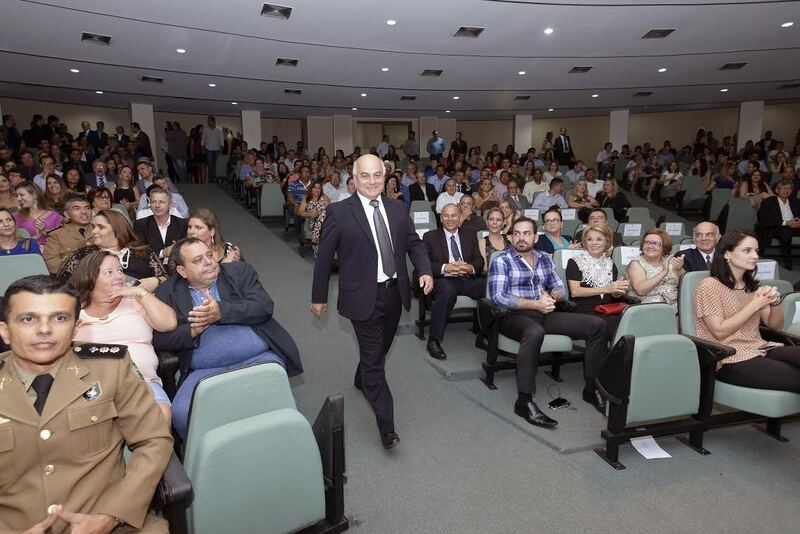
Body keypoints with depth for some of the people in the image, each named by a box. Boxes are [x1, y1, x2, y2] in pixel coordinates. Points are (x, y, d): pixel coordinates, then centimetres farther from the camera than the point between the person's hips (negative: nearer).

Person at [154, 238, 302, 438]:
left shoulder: (240, 271, 11)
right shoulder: (167, 293, 13)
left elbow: (264, 306, -2)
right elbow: (158, 339, 7)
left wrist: (221, 312, -13)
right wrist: (193, 330, -10)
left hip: (259, 360, -1)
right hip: (205, 371, 1)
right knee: (181, 414, -25)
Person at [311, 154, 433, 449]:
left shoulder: (397, 209, 4)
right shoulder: (339, 212, -10)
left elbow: (414, 243, 10)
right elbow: (324, 257, -5)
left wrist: (425, 270, -8)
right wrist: (318, 297, -1)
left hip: (395, 293, 6)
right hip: (364, 297, -5)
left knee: (380, 349, 23)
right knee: (373, 357, -2)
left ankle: (362, 380, 54)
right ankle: (386, 425, 7)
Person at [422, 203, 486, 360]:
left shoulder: (470, 237, 22)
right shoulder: (430, 236, 12)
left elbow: (480, 261, 11)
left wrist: (470, 268, -14)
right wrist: (445, 268, -19)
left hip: (468, 279, 4)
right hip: (444, 280, -3)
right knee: (448, 291, -38)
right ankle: (433, 341, -25)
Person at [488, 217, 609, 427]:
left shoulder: (545, 259, 17)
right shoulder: (501, 262, -1)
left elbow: (560, 288, 17)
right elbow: (497, 297, -13)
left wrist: (552, 297, -9)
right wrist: (535, 304, -18)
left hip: (544, 314, 6)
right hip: (515, 316, -6)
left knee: (597, 324, -7)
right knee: (535, 332, -41)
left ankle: (592, 388, 2)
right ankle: (524, 401, -33)